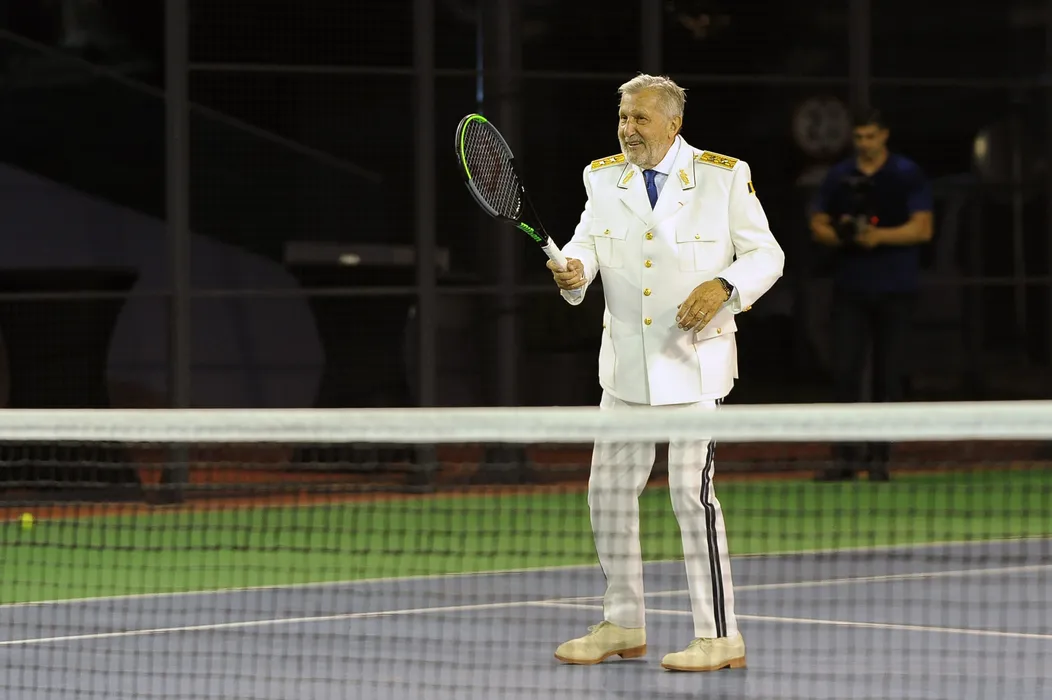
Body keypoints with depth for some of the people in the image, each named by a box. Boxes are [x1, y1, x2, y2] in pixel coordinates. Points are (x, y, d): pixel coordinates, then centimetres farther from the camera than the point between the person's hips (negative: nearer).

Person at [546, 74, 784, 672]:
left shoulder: (724, 176, -5)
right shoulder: (604, 178, 7)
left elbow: (766, 255, -2)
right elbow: (587, 241, 4)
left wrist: (723, 286, -20)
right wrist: (574, 270, -19)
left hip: (695, 362, -5)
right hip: (626, 365, 5)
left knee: (692, 494, -9)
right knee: (609, 491, 10)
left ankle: (720, 637, -1)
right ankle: (623, 627, 24)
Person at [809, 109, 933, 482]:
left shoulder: (908, 175, -1)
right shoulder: (839, 176, 9)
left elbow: (922, 228, -6)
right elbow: (818, 224, 12)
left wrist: (880, 236, -19)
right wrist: (839, 235, -10)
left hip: (895, 290, -2)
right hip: (850, 288, 2)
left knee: (888, 376, 0)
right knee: (844, 371, -5)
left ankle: (880, 457, 6)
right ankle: (845, 456, -3)